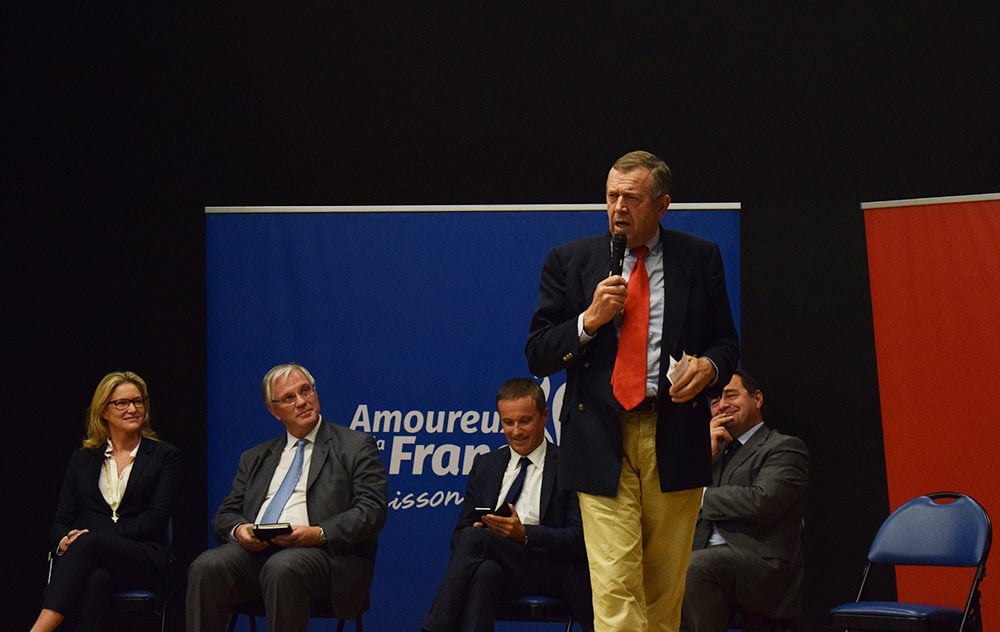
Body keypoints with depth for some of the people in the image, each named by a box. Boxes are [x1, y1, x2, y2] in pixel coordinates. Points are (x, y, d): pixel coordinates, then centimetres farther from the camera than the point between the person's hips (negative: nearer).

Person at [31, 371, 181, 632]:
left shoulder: (165, 456, 14)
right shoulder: (83, 458, 22)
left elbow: (157, 517, 0)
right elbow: (60, 521, 15)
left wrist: (94, 537, -13)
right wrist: (64, 540, -13)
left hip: (143, 559, -2)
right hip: (86, 554, 2)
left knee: (89, 542, -37)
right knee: (96, 580, -39)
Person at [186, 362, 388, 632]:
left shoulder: (356, 447, 11)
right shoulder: (255, 458, 26)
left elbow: (371, 510, -1)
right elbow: (225, 515, 22)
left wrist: (319, 534, -17)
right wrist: (238, 529, -4)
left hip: (323, 553, -4)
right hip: (255, 549, 4)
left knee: (282, 569, -38)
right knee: (206, 566, -27)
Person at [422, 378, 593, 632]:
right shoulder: (485, 466, 22)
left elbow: (580, 539, -3)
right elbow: (460, 532, 18)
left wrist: (525, 534, -18)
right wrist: (474, 531, -7)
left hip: (550, 573, -3)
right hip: (496, 565, 3)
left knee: (475, 539, -30)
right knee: (485, 572, -36)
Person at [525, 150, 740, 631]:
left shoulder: (700, 259, 9)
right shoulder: (569, 262, 7)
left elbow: (726, 344, 14)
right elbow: (537, 355, 5)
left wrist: (708, 367, -8)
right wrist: (589, 320, -11)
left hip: (675, 439, 1)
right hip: (602, 439, -1)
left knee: (666, 587, 7)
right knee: (615, 586, -11)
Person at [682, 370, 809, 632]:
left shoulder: (784, 448, 6)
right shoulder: (718, 450, 27)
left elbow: (762, 502, -13)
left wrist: (702, 497, -2)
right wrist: (707, 454, 5)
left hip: (762, 563, -6)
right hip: (709, 556, 6)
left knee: (696, 566, -35)